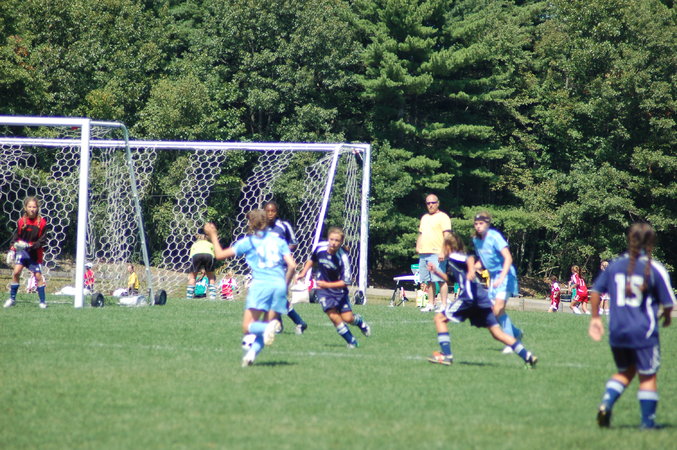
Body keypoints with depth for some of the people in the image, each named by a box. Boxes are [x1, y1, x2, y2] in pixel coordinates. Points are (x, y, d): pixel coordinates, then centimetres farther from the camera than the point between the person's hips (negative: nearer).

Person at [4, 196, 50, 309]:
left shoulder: (42, 222, -8)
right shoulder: (21, 221, -1)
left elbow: (42, 240, -11)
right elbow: (16, 236, 8)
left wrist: (29, 245, -23)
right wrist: (12, 250, 0)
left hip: (35, 253, -1)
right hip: (22, 250, 1)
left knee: (38, 276, -1)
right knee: (16, 272, -13)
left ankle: (43, 301, 11)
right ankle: (12, 298, -2)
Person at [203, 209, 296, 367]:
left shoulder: (248, 242, 7)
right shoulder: (279, 240, 15)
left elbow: (220, 255, 10)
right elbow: (292, 265, 7)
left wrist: (213, 236, 25)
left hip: (260, 284, -3)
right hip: (279, 284, 3)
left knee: (247, 327, 0)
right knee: (267, 325, 8)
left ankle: (268, 327, -31)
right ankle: (253, 351, -16)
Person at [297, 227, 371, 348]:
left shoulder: (343, 258, -24)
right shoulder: (320, 247, -13)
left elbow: (345, 282, -21)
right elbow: (312, 260, 12)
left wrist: (327, 285, -28)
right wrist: (303, 273, 7)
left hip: (338, 289, -2)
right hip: (323, 289, 2)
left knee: (347, 318, -7)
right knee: (333, 315, -13)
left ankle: (359, 321, 31)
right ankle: (351, 341, 5)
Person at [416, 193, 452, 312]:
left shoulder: (442, 217, -3)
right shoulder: (424, 218, 22)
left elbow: (447, 235, -10)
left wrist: (443, 251, -19)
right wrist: (418, 246, 14)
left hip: (436, 254, -8)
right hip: (423, 253, 8)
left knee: (440, 280, -10)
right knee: (429, 281, 9)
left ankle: (444, 305, -10)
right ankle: (431, 304, 15)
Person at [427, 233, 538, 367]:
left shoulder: (453, 257, 2)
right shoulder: (458, 258, 29)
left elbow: (470, 259, -21)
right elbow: (450, 278, 45)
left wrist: (471, 270, -39)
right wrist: (436, 271, 37)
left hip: (470, 296, -9)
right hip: (482, 297, 9)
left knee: (440, 318, 1)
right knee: (496, 332, 6)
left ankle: (446, 355, -7)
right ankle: (527, 356, -3)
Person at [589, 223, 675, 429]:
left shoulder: (615, 265, 4)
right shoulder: (656, 269, -8)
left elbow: (596, 290, 7)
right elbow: (668, 302, -5)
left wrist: (595, 318, 17)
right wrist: (666, 317, 16)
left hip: (617, 332, 4)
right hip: (644, 332, -4)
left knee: (624, 372, 21)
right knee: (648, 377, 8)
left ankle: (606, 402, -1)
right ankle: (648, 421, 8)